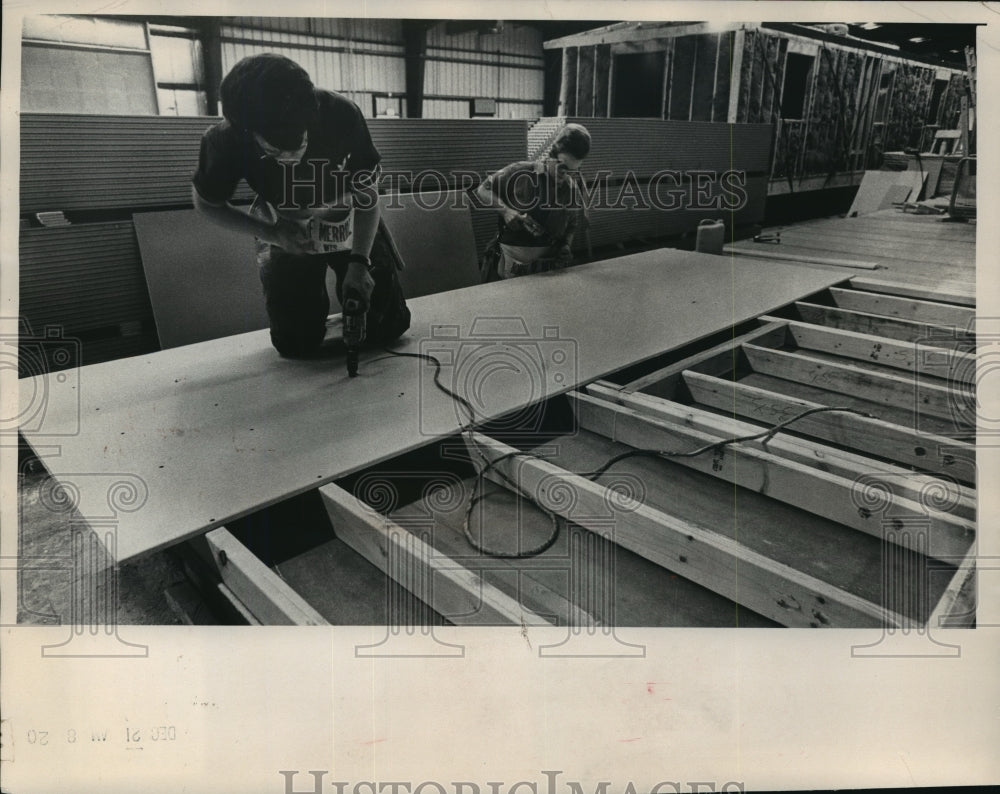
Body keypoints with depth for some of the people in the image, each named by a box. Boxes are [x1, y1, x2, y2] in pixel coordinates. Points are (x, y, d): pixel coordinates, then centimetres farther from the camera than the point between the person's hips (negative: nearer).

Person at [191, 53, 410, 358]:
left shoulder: (341, 115, -30)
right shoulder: (226, 140, -28)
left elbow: (368, 191, -17)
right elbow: (206, 202, -9)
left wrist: (359, 262, -28)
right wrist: (273, 234, -22)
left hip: (351, 228, 0)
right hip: (286, 238, 0)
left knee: (389, 327, 2)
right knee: (296, 345, -3)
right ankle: (316, 302, 31)